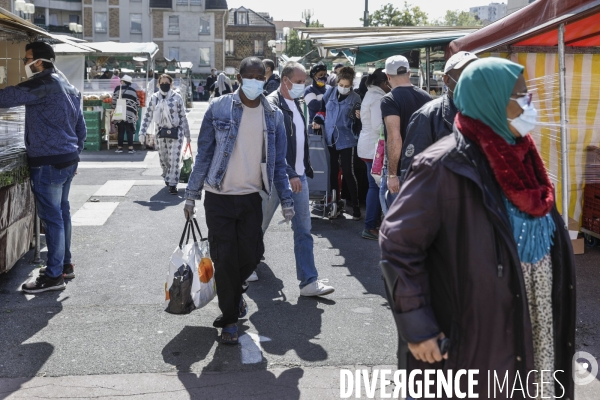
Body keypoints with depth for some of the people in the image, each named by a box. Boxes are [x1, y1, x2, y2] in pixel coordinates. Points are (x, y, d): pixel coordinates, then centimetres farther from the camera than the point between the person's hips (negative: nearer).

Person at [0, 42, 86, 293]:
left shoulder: (44, 84, -14)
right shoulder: (67, 85, 16)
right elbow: (81, 126, 19)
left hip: (48, 162, -10)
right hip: (67, 159, 10)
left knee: (51, 217, -5)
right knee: (61, 212, 16)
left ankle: (53, 276, -1)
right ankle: (65, 265, 25)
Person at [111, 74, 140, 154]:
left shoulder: (118, 88, 3)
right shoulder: (133, 91, 13)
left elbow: (114, 100, -2)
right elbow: (137, 102, 14)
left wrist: (114, 109, 7)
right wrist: (136, 113, 21)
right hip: (130, 114, 2)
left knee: (121, 131, 5)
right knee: (129, 131, 3)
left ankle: (120, 147, 10)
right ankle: (131, 148, 0)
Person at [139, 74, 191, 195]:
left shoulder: (177, 97, -4)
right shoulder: (154, 98, 3)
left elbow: (183, 117, 1)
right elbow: (148, 116, 4)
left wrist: (187, 135, 3)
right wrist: (142, 133, -3)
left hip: (176, 133, -3)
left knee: (174, 160, -8)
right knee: (163, 159, 13)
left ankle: (172, 184, -3)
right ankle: (168, 178, 36)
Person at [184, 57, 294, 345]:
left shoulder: (273, 115, 3)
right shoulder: (219, 108, -6)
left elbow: (278, 162, 7)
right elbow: (203, 155, -2)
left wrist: (286, 201, 3)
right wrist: (192, 195, -3)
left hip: (251, 197, 3)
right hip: (219, 198, -2)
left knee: (251, 255, 5)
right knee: (225, 259, 0)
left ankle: (235, 292, 38)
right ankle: (230, 318, 17)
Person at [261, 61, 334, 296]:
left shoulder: (296, 104, 12)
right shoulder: (272, 105, -14)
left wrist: (305, 169, 15)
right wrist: (290, 175, -23)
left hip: (298, 175, 7)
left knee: (303, 230, 3)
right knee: (260, 225, 10)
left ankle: (309, 281, 5)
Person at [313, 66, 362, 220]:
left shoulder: (355, 98, -5)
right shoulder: (330, 92, 3)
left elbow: (356, 123, 0)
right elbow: (322, 108, 16)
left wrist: (358, 117, -22)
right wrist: (318, 121, 0)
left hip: (346, 141, -4)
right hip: (330, 140, 4)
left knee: (348, 173, -6)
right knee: (332, 172, 12)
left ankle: (356, 207, 0)